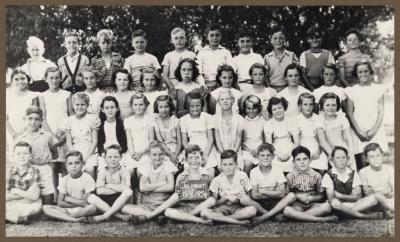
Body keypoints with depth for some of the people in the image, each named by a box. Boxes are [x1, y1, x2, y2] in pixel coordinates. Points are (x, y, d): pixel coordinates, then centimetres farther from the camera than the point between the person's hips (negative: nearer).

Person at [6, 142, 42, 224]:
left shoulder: (34, 172, -6)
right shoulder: (9, 172, -5)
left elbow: (34, 196, -13)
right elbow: (6, 197, -12)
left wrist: (16, 191, -15)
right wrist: (26, 194, -15)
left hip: (27, 205, 0)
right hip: (9, 205, 0)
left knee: (37, 206, -32)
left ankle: (8, 216, -14)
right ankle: (20, 218, -12)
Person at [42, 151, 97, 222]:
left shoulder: (87, 178, -6)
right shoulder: (64, 180, 5)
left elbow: (88, 203, -13)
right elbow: (59, 203, -1)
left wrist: (69, 199, -7)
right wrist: (79, 203, -11)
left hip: (82, 210, -3)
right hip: (67, 210, 3)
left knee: (92, 207, -36)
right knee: (45, 208, -18)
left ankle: (65, 216, -17)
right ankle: (73, 220, -27)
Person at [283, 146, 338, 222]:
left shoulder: (316, 175, 3)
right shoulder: (290, 176, 2)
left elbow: (322, 196, 6)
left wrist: (311, 198, -13)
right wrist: (297, 196, -14)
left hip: (312, 205, 1)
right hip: (297, 205, -1)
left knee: (326, 206, -30)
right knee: (286, 210, -36)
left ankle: (298, 216, -21)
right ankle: (321, 219, -29)